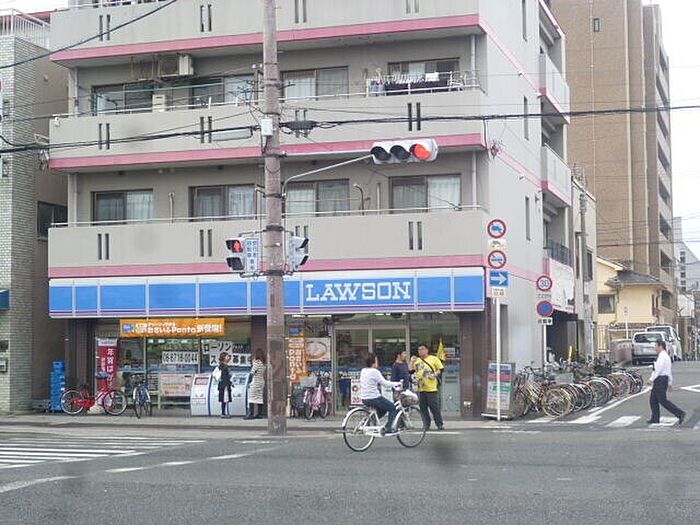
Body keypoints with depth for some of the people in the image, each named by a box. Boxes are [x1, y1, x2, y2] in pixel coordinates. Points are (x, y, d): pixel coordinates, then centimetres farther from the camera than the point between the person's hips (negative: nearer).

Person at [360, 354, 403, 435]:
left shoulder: (363, 371, 10)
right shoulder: (374, 372, -15)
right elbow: (385, 383, -15)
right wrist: (397, 383, -1)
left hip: (364, 399, 8)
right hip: (374, 398, -8)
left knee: (384, 409, 28)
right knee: (393, 408, 8)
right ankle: (388, 429, 2)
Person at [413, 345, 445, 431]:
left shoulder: (433, 359, 3)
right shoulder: (416, 361, 15)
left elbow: (441, 369, 4)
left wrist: (435, 374, -12)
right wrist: (412, 363, 2)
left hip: (431, 388, -4)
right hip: (420, 388, 4)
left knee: (434, 407, -5)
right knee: (422, 407, 4)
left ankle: (440, 424, 4)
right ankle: (426, 424, 13)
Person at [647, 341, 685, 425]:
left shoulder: (662, 356, -15)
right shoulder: (666, 356, 17)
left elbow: (658, 369, -22)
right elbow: (669, 371, 22)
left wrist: (652, 379, -20)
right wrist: (670, 383, 25)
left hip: (660, 380, -10)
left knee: (663, 401, -9)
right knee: (653, 399, 12)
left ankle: (680, 413, -12)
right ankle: (655, 419, 13)